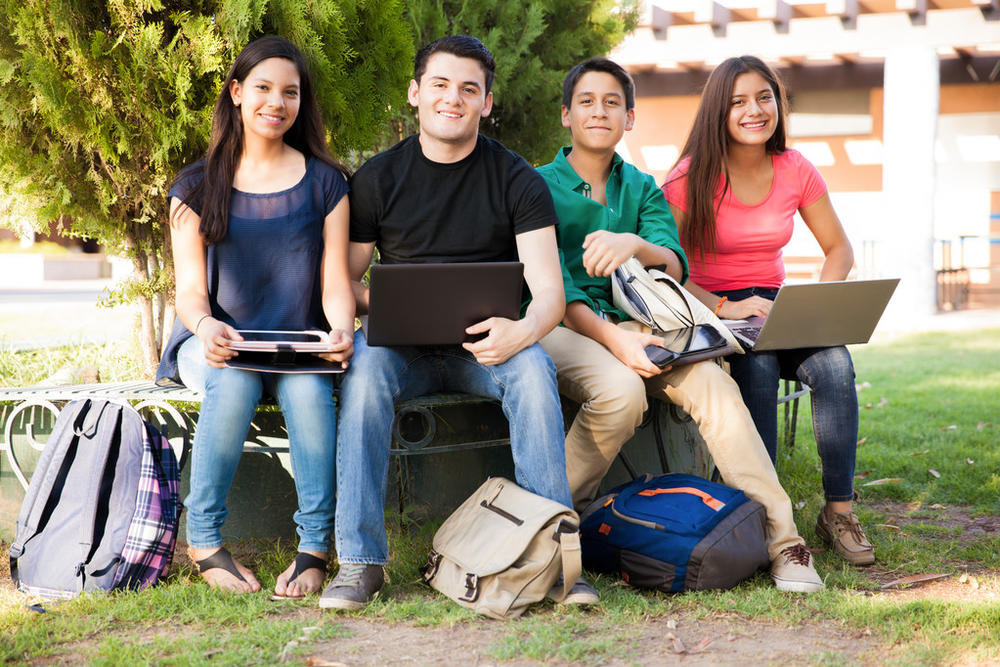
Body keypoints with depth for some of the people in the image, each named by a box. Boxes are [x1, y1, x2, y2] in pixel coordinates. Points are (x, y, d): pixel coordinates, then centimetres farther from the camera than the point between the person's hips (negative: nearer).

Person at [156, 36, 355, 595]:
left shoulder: (324, 182, 9)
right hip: (216, 342, 0)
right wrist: (204, 324, -25)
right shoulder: (197, 187, 8)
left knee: (308, 387, -34)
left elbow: (336, 282, 3)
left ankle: (315, 548, -28)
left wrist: (341, 328, -21)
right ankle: (204, 540, -23)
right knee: (234, 381, -35)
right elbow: (190, 286, 0)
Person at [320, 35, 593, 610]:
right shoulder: (377, 179, 5)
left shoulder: (517, 181, 1)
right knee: (365, 365, -33)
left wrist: (522, 330, -32)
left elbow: (549, 290, -8)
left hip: (486, 347, 0)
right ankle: (360, 561, -29)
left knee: (533, 368, -33)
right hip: (404, 345, 1)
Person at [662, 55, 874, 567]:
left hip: (773, 307, 3)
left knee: (834, 363, -27)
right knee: (758, 366, -36)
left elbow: (838, 249, 12)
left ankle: (839, 509, -18)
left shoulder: (795, 171, 3)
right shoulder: (693, 177, -9)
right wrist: (724, 308, -25)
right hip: (710, 312, -3)